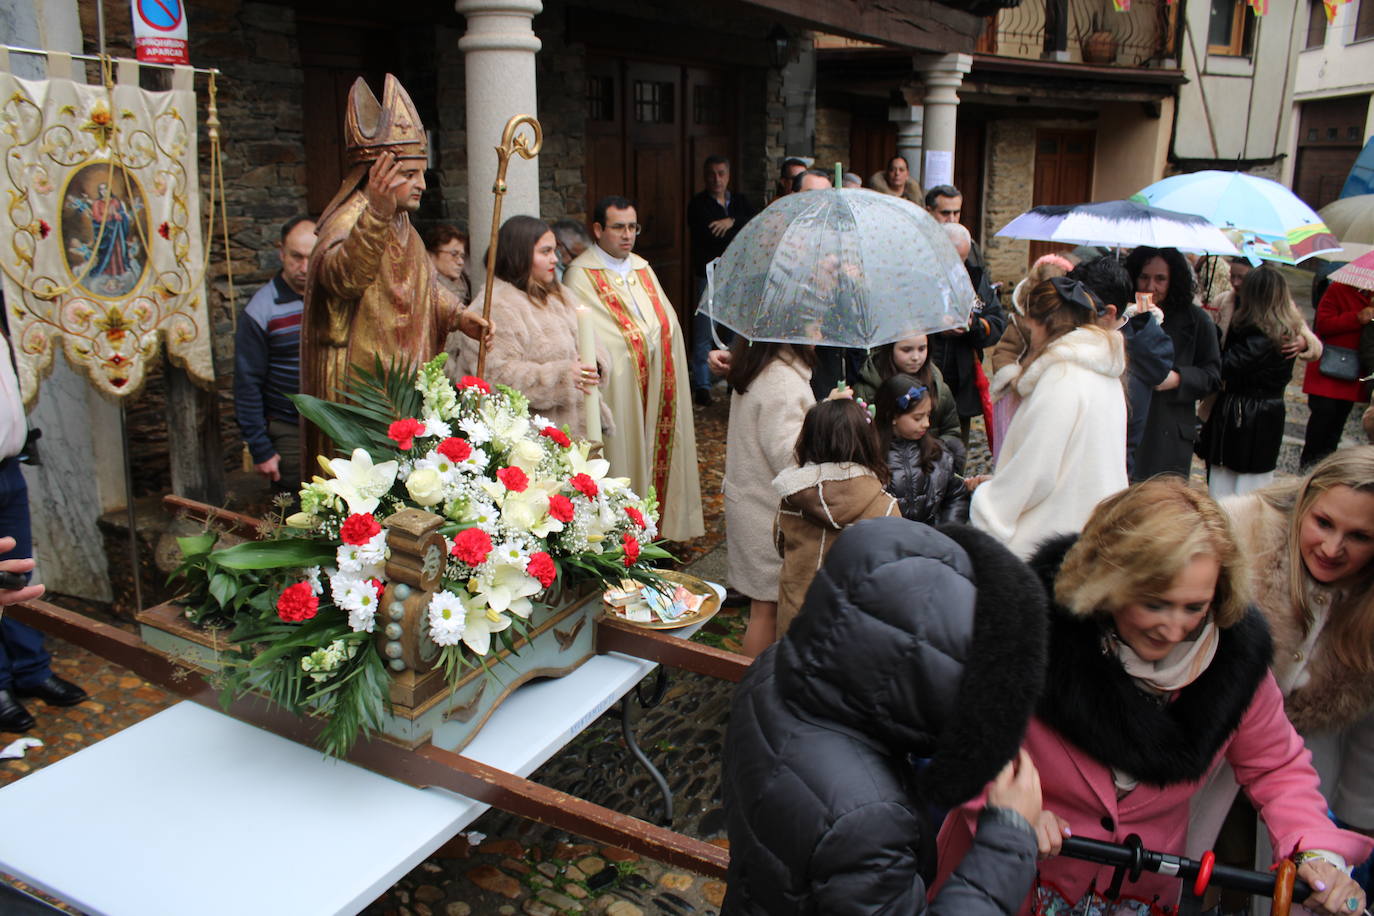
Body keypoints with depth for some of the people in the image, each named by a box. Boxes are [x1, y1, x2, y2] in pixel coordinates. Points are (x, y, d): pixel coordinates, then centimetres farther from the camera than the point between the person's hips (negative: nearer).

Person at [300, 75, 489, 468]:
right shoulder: (348, 222, -15)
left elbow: (426, 285, 27)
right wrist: (376, 213, -54)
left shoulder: (403, 228, 13)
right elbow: (343, 275, -38)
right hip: (359, 389, -9)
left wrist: (456, 316, 7)